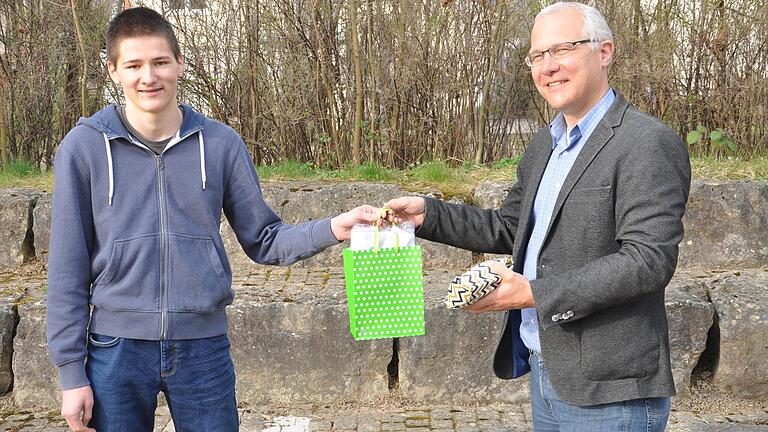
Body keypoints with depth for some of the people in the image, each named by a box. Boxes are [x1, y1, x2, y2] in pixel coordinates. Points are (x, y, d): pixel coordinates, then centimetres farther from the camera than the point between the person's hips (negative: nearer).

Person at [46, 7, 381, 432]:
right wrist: (71, 371, -2)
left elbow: (263, 240, 5)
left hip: (204, 347, 1)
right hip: (116, 349, -1)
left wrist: (333, 228, -12)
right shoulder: (84, 147, -4)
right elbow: (68, 266, -1)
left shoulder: (220, 143, 1)